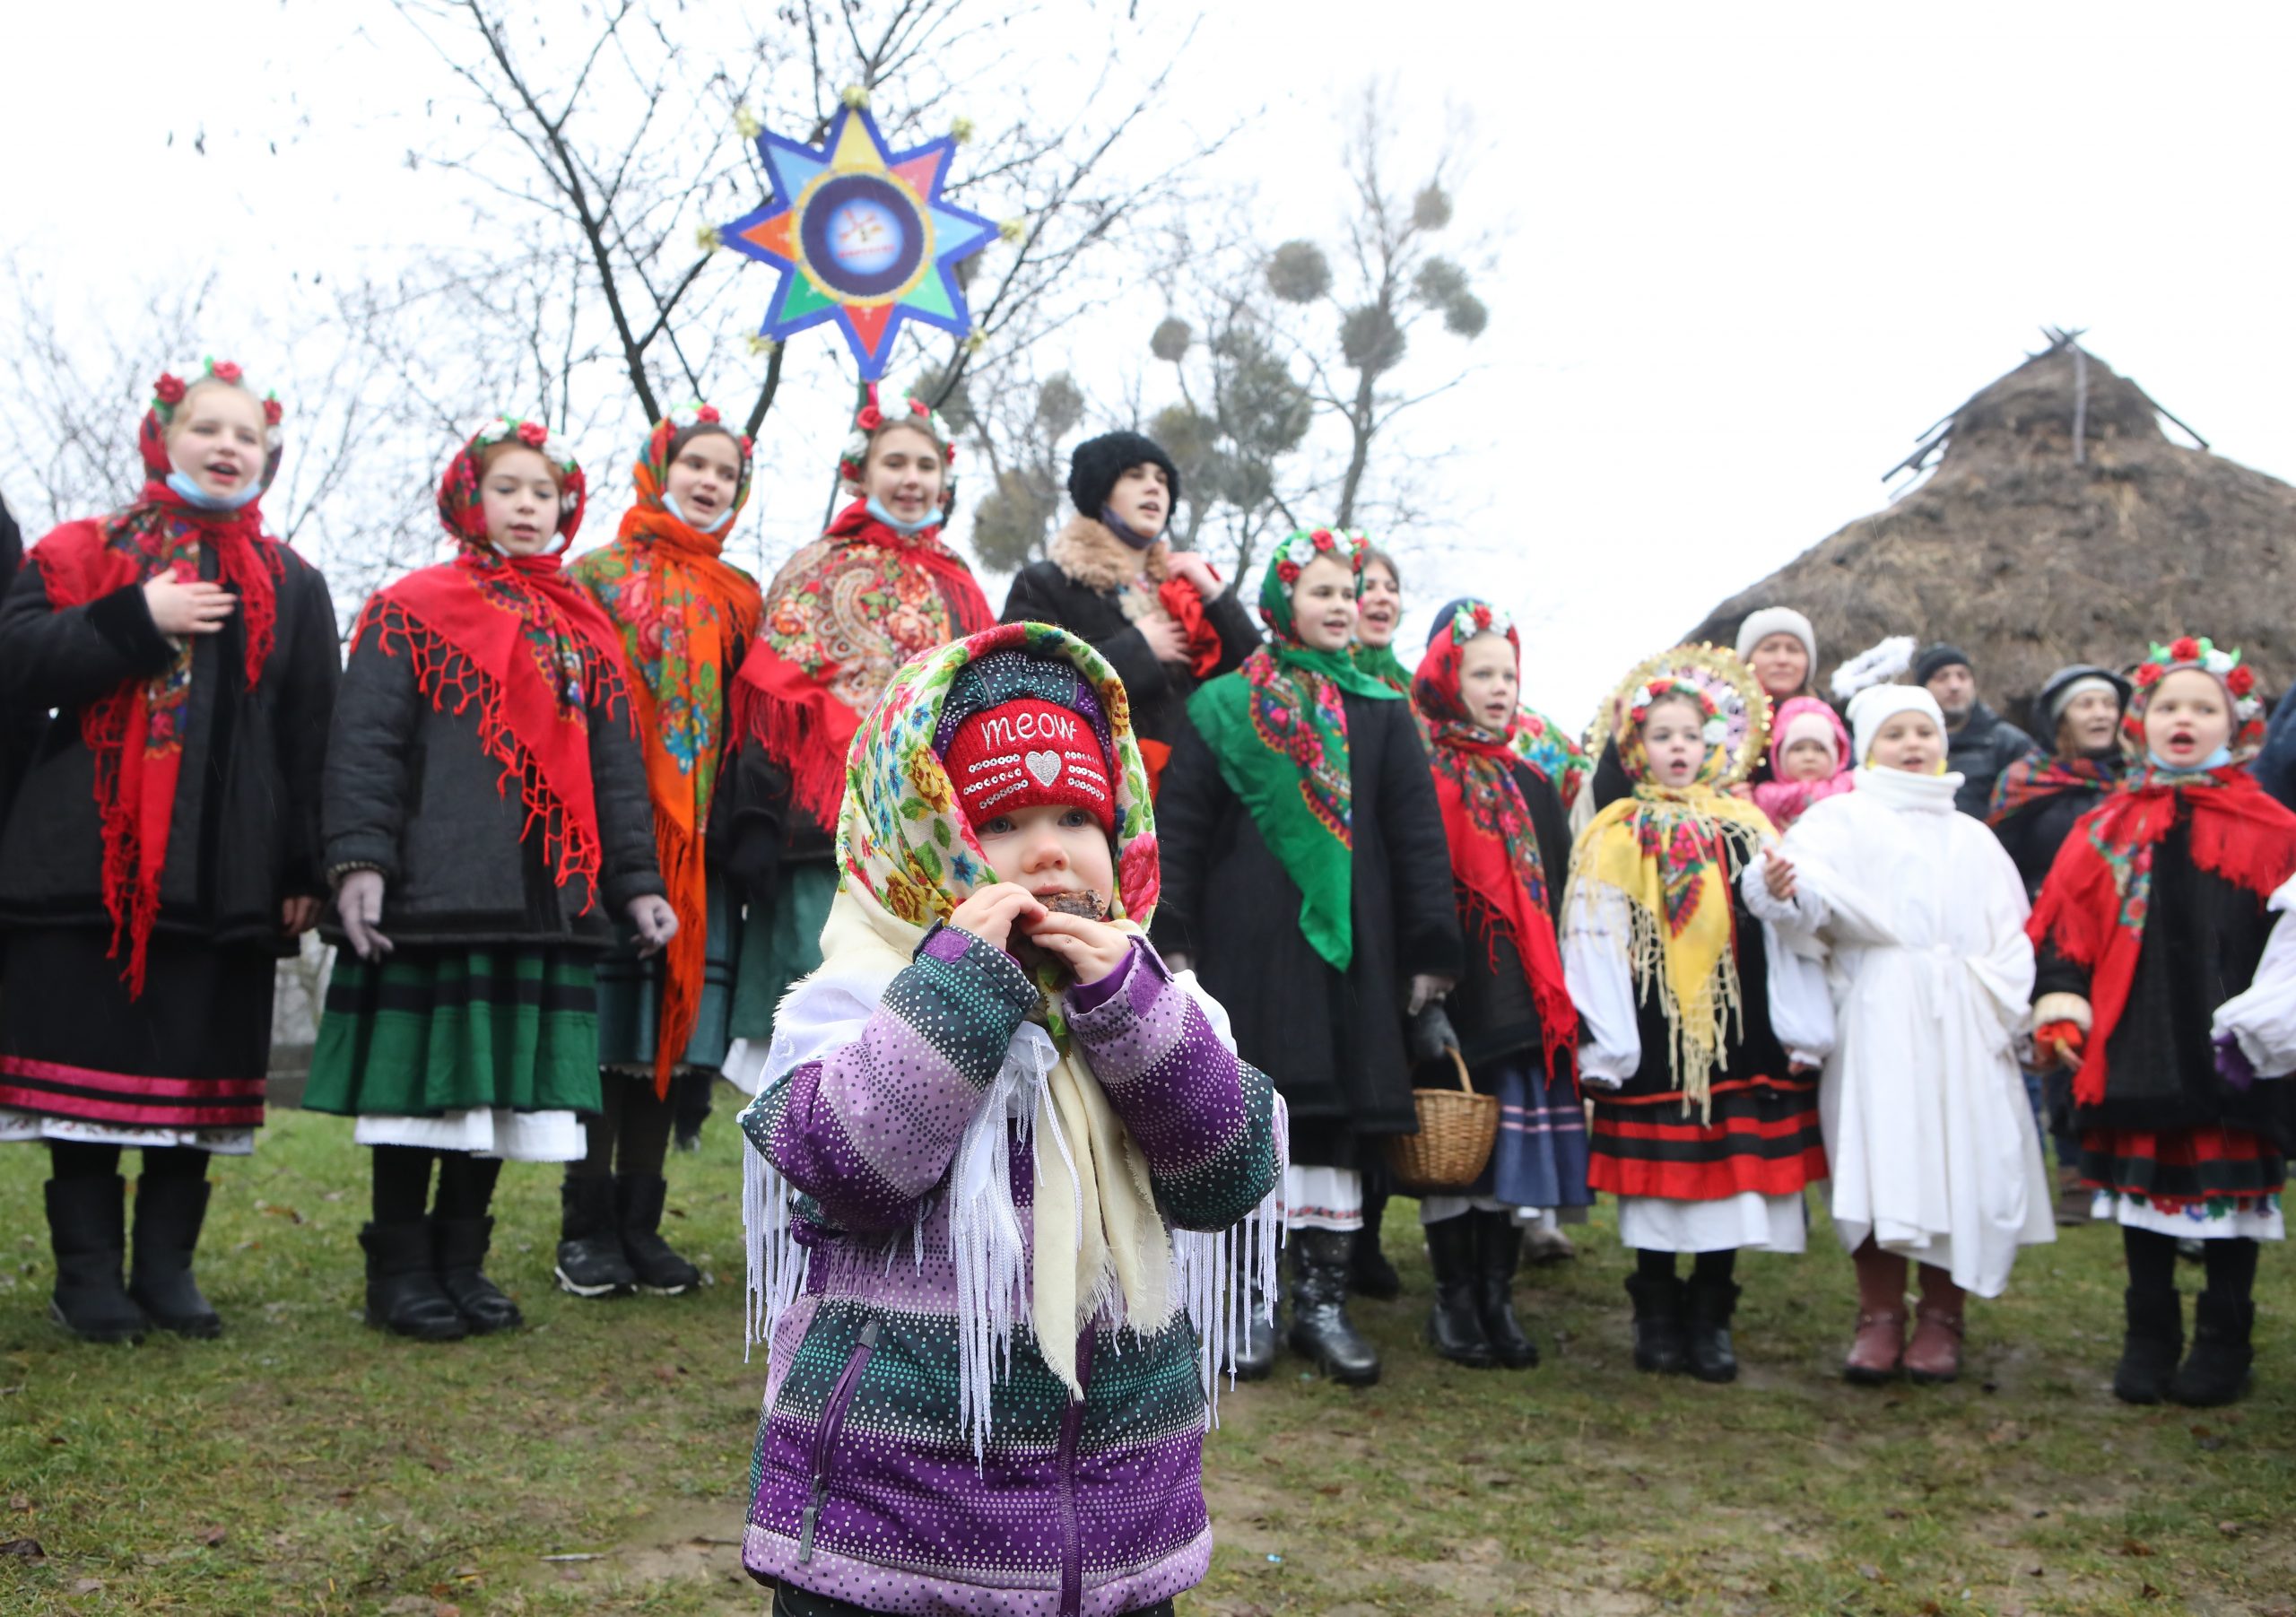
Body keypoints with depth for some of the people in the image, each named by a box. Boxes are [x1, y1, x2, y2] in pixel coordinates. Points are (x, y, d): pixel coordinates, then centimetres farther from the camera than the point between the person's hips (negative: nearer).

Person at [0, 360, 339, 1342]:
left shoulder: (291, 588, 13)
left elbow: (311, 737, 9)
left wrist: (304, 870, 2)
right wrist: (137, 620, -13)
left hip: (225, 875, 1)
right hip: (86, 858, -1)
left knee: (196, 1073, 3)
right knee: (88, 1068, 1)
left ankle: (167, 1269, 14)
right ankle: (88, 1274, 11)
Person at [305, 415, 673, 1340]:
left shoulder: (587, 632, 18)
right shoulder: (413, 611, 3)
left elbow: (615, 766, 19)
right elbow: (364, 743, -4)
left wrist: (636, 880, 12)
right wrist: (359, 860, -15)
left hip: (551, 900, 5)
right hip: (435, 889, -5)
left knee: (509, 1081, 7)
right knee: (424, 1077, -1)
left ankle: (460, 1263, 19)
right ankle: (400, 1273, 10)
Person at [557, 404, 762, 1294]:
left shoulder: (740, 598, 18)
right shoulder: (598, 574, 7)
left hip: (704, 834, 4)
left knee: (673, 1017, 4)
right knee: (606, 1020, -4)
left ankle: (640, 1220, 12)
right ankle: (587, 1226, 5)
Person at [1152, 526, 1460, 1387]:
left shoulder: (1382, 714, 11)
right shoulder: (1222, 708, 5)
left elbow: (1417, 835, 8)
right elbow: (1179, 828, 2)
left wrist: (1432, 948, 2)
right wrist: (1171, 939, -5)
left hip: (1350, 939, 2)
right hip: (1248, 941, -2)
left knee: (1337, 1113, 3)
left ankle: (1323, 1301, 11)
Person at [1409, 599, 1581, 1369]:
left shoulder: (1533, 785, 15)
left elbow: (1554, 895, 16)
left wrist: (1558, 998, 10)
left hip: (1524, 1002, 5)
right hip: (1452, 996, -5)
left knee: (1512, 1144, 5)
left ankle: (1496, 1297, 15)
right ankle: (1454, 1299, 13)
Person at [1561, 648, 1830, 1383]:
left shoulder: (1747, 828, 10)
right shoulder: (1614, 836, 3)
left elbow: (1782, 927, 6)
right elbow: (1593, 940, -2)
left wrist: (1801, 1032, 1)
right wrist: (1602, 1045, -8)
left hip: (1736, 1034, 2)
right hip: (1652, 1038, -2)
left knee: (1731, 1176, 3)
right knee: (1655, 1176, 3)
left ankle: (1711, 1316, 16)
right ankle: (1656, 1316, 17)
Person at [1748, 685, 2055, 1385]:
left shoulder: (1971, 837, 22)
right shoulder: (1845, 817, 8)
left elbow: (2011, 935, 17)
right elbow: (1807, 866, -13)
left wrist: (1996, 1006, 0)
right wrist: (1785, 890, -37)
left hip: (1964, 1026, 3)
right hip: (1877, 1019, -3)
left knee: (1960, 1163, -1)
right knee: (1880, 1161, -8)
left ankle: (1941, 1317, 10)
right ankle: (1879, 1316, 4)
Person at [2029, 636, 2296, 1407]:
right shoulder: (2108, 829, 5)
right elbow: (2066, 923, 4)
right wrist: (2061, 1010, -4)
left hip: (2231, 1051, -2)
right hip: (2136, 1045, 2)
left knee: (2229, 1191, 6)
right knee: (2145, 1191, 10)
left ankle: (2224, 1342, 19)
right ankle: (2149, 1337, 22)